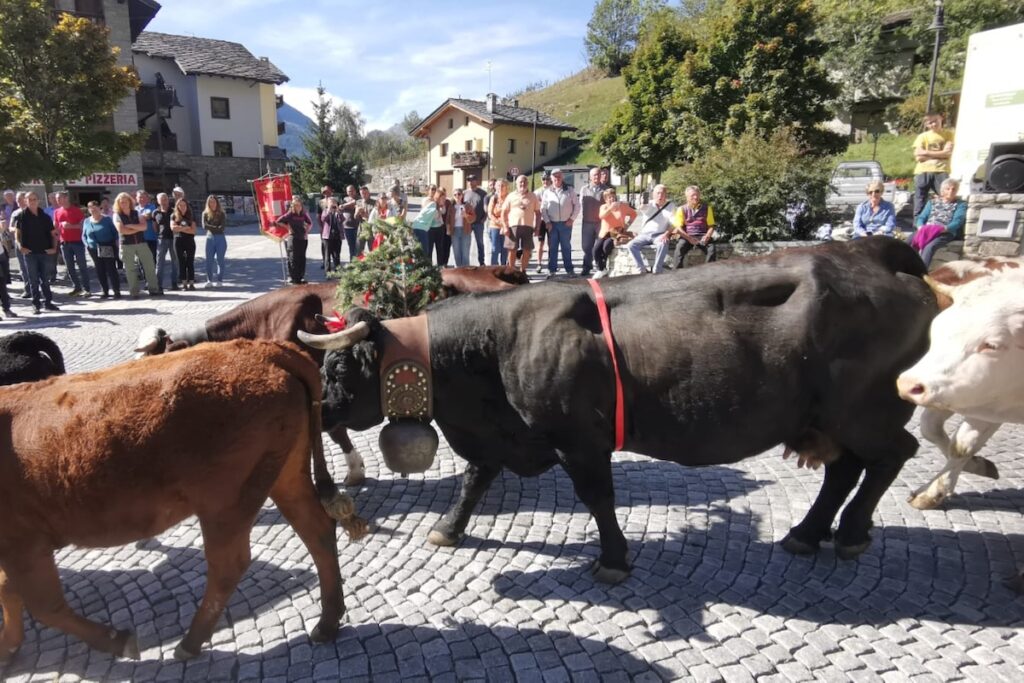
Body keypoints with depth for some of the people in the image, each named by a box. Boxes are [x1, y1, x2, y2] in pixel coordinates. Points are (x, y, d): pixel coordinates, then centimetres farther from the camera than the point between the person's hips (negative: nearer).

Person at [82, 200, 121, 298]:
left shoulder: (107, 219, -1)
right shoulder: (86, 221, 9)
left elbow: (115, 232, -1)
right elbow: (84, 236, 16)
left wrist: (114, 244, -11)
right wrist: (87, 244, 1)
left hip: (108, 249, -4)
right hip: (94, 250, 4)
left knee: (111, 270, -7)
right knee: (99, 271, 5)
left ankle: (117, 291, -3)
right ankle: (105, 291, 12)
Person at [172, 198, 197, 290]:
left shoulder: (191, 217, 6)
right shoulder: (174, 216, 6)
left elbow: (193, 231, -5)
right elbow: (173, 228, -9)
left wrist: (180, 229, -9)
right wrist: (186, 228, -8)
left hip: (190, 241, 0)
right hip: (178, 241, 1)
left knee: (190, 262, -2)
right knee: (181, 262, 3)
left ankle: (191, 283, -1)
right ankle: (184, 283, 6)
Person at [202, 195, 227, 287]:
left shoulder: (221, 214, 3)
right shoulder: (205, 214, 6)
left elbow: (221, 227, -8)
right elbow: (204, 226, -6)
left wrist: (210, 227, -8)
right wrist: (216, 227, -8)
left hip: (220, 238, -1)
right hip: (210, 238, 1)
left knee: (220, 260, 1)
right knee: (209, 260, 0)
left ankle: (219, 280, 7)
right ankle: (209, 280, 5)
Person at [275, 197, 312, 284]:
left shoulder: (304, 214, 5)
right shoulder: (290, 214, -6)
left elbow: (310, 223, 21)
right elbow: (278, 221, -6)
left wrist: (307, 231, 9)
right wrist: (288, 227, -7)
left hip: (303, 238, 4)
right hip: (292, 238, -4)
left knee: (302, 258, 7)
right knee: (293, 259, -3)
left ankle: (301, 277, 14)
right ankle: (295, 278, 0)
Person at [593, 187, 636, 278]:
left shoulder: (622, 205, 2)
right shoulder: (604, 207, 6)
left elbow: (633, 213, 15)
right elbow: (601, 216, -17)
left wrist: (627, 224, 3)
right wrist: (610, 208, -31)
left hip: (617, 233, -3)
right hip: (604, 233, 3)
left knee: (606, 246, -31)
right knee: (596, 248, -22)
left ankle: (604, 267, -6)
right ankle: (600, 269, -4)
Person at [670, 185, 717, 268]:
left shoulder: (706, 208, 13)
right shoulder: (682, 210, 7)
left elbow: (711, 226, 11)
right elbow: (678, 228, -2)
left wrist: (707, 236, -11)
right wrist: (689, 238, -17)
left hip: (703, 236, 1)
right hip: (687, 236, -1)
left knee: (712, 248, -29)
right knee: (680, 247, -33)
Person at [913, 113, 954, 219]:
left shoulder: (948, 134, 9)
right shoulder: (922, 136, 9)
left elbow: (948, 153, -4)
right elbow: (918, 157, -3)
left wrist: (926, 152, -6)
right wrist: (939, 154, -3)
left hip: (941, 171, -1)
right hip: (923, 172, 1)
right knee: (920, 199, 2)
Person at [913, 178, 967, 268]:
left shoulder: (961, 204, 16)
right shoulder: (932, 202, 27)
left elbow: (958, 221, 0)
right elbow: (921, 217, 16)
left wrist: (943, 228, -20)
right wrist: (921, 227, -8)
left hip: (946, 233, -3)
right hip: (926, 230, 3)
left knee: (929, 247, -38)